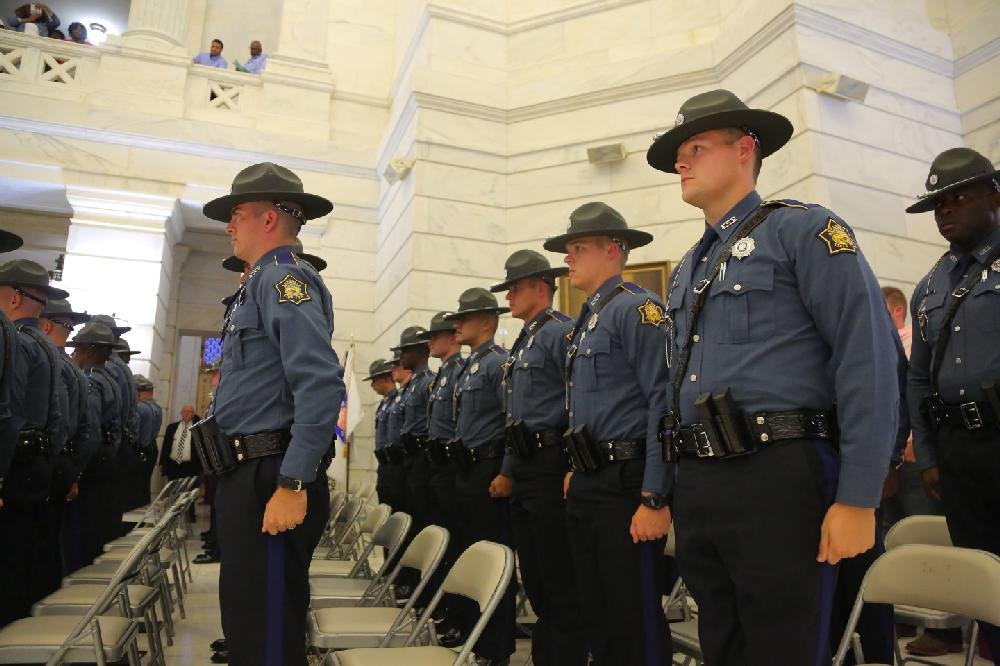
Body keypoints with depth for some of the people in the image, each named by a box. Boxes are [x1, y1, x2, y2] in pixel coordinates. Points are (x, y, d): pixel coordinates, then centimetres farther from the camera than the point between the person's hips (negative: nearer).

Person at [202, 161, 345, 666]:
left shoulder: (283, 277, -11)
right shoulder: (259, 284, 20)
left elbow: (321, 384, -25)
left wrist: (293, 485, -27)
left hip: (269, 479, -10)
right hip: (246, 473, 10)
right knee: (246, 620, 21)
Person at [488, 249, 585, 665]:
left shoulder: (561, 332, -10)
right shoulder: (522, 343, 19)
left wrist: (575, 469, -22)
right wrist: (508, 472, 20)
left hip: (552, 466, -10)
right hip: (524, 468, 10)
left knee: (560, 580, 0)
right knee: (534, 576, 17)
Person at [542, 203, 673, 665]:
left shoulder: (636, 308, -11)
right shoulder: (585, 320, 17)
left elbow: (663, 405, -19)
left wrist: (654, 498, -22)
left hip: (625, 484, -9)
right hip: (587, 486, 9)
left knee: (635, 624, 1)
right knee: (595, 616, 18)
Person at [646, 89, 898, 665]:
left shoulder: (802, 230, -3)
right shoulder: (685, 271, 19)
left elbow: (869, 362, -12)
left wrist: (858, 498, -17)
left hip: (776, 480, -7)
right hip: (695, 486, 8)